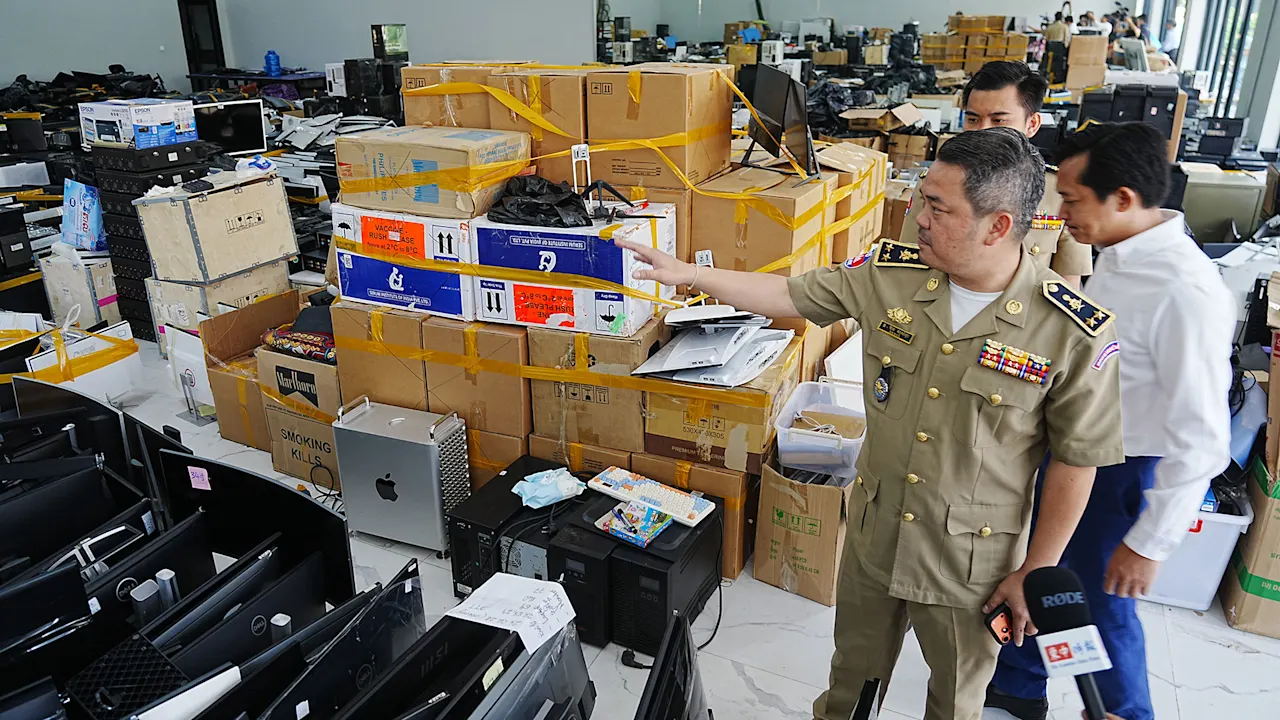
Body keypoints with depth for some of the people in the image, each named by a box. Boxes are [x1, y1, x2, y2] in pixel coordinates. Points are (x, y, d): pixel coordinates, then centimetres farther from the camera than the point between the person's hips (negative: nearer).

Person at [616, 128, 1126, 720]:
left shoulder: (1076, 334, -22)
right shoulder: (890, 274, -12)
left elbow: (1076, 461, -13)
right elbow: (791, 296, -1)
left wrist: (1036, 571, -7)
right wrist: (690, 274, -4)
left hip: (972, 561, -3)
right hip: (873, 532, 3)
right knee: (854, 669, 27)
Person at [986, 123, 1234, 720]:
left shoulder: (1186, 292, -30)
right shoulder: (1119, 257, -3)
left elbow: (1201, 441, -25)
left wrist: (1149, 544, -18)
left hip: (1119, 478, -8)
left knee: (1100, 601, 14)